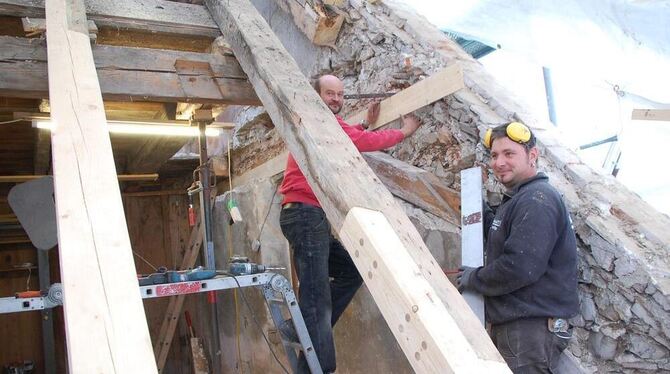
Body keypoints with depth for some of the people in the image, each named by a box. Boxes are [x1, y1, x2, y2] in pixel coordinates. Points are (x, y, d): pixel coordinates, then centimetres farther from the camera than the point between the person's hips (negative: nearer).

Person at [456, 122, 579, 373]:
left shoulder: (537, 200, -19)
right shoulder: (517, 199, 16)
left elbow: (519, 267, -27)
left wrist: (474, 279, -12)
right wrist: (481, 214, 12)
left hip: (532, 330, -10)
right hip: (510, 325, 10)